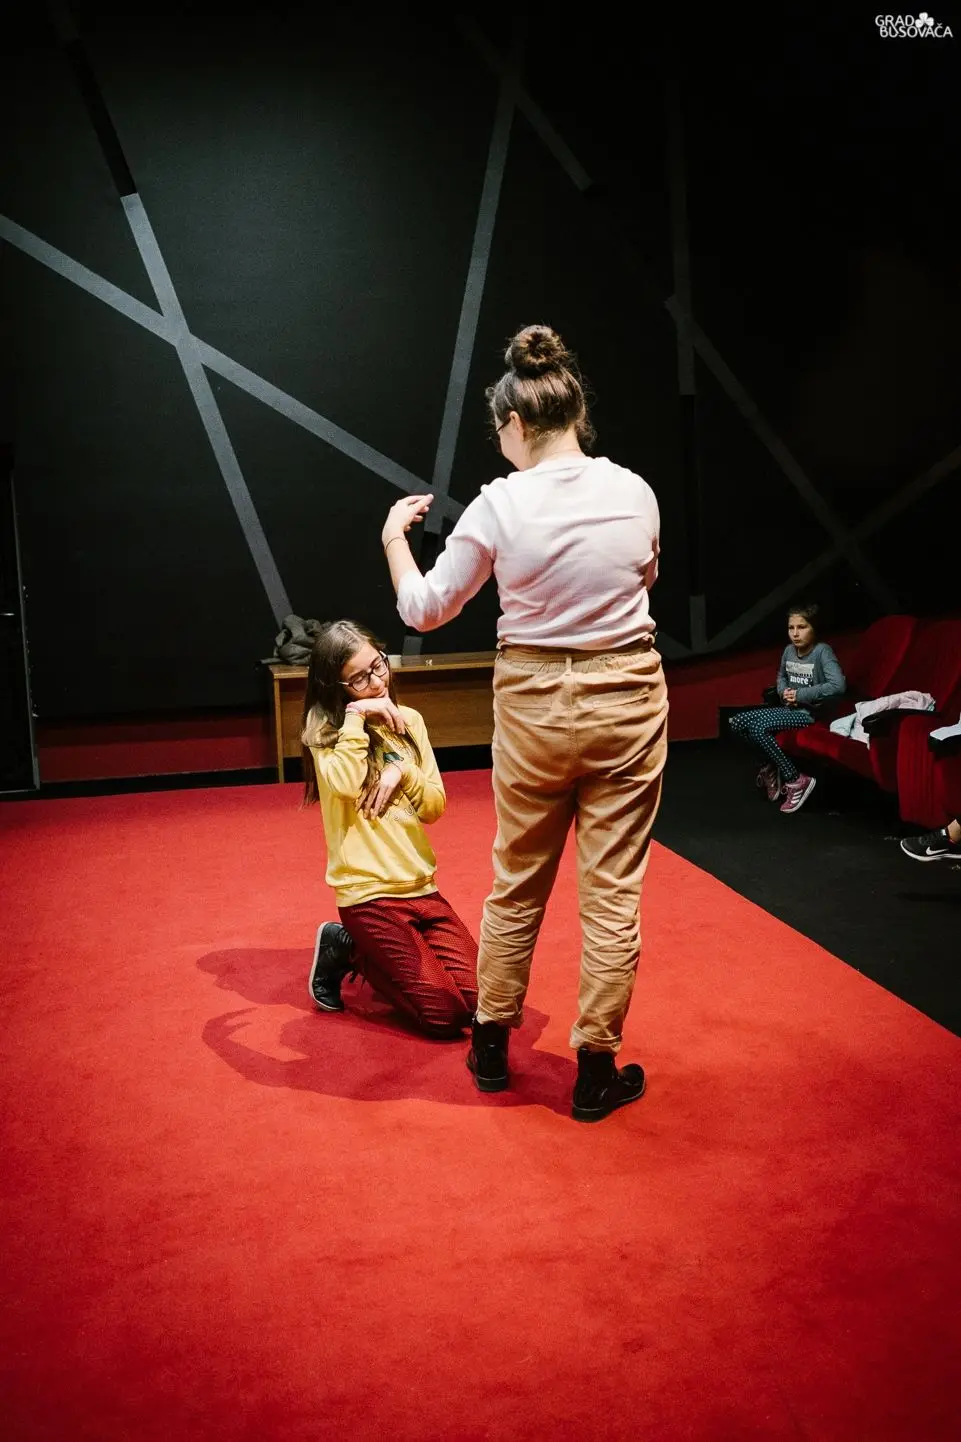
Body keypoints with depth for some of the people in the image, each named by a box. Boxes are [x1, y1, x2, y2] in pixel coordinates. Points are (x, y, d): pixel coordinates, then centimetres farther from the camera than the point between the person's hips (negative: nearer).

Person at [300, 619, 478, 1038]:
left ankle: (377, 953, 17)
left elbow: (435, 807, 6)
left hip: (420, 884, 5)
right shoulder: (324, 727, -5)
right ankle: (349, 950, 10)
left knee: (476, 996, -4)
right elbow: (346, 786, -26)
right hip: (369, 891, -5)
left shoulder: (408, 720, 8)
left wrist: (402, 772, -11)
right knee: (444, 1013, -12)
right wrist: (355, 716, -20)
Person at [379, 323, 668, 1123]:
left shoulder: (500, 504, -11)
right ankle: (596, 1071, 18)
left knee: (517, 884, 17)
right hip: (626, 698, 1)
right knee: (613, 890, 8)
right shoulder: (635, 493, -3)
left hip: (534, 705, 0)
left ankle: (492, 1047, 32)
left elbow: (424, 609, -2)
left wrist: (393, 537, 13)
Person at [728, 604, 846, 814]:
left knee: (757, 727, -26)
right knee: (737, 723, -6)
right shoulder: (789, 650, 7)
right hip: (788, 708, 8)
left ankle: (796, 780, -15)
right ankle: (772, 766, 8)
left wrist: (801, 694, -22)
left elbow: (838, 685, -27)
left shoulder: (822, 651, -14)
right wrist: (784, 692, 3)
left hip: (809, 712, -8)